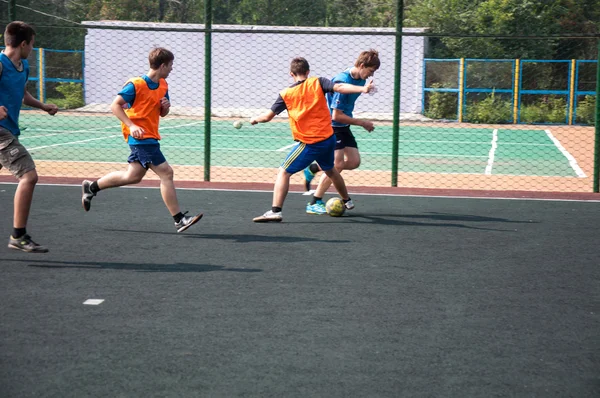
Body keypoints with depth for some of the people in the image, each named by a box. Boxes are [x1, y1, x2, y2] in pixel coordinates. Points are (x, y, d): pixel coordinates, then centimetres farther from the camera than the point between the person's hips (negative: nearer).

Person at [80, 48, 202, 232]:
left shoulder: (163, 85, 10)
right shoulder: (136, 84, -15)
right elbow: (115, 106, -14)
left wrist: (166, 106, -5)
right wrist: (131, 126, -25)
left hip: (150, 137, 9)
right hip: (141, 136, -9)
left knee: (133, 176, 16)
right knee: (166, 172, -12)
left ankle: (91, 187, 33)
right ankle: (179, 220, -8)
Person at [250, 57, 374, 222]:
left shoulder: (286, 94, -3)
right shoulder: (317, 83, 0)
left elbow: (267, 116, 1)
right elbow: (339, 87, -16)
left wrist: (255, 119, 21)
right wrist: (363, 89, -20)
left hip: (309, 144, -4)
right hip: (329, 138, 4)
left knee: (284, 172, 1)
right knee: (330, 170, 30)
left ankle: (275, 211, -12)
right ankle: (347, 201, 47)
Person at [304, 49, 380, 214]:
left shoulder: (360, 79, 1)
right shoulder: (342, 82, -26)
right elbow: (336, 116, -25)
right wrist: (362, 123, -18)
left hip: (343, 126, 9)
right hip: (331, 125, -9)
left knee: (354, 162, 2)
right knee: (338, 164, -16)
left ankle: (313, 170, 16)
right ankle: (314, 204, -7)